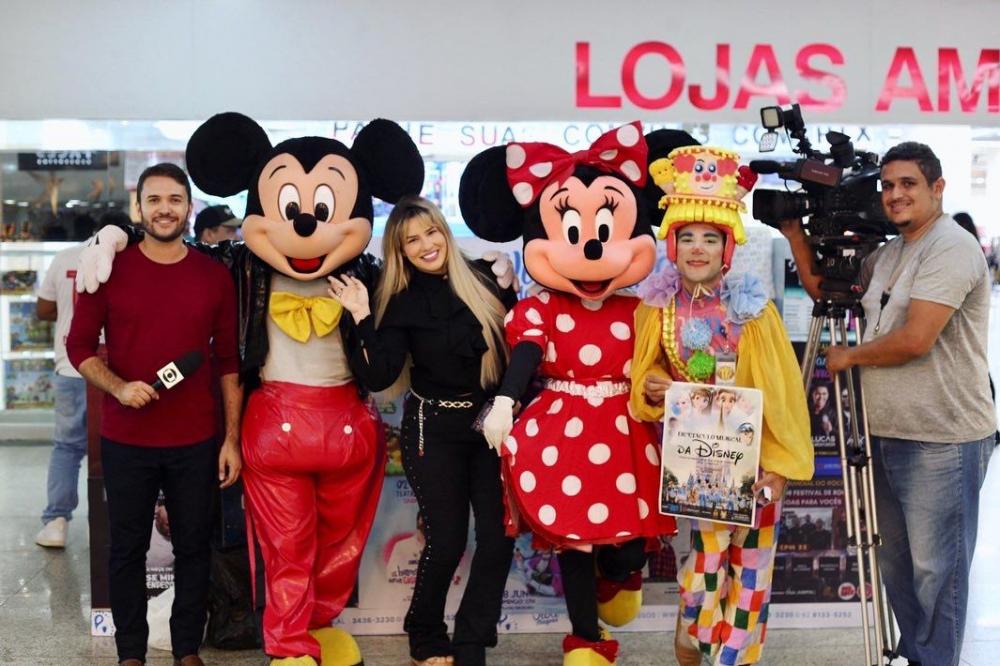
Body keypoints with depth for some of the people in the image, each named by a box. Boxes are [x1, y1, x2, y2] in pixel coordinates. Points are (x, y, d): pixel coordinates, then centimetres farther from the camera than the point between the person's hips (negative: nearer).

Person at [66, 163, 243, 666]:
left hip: (196, 442, 1)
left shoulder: (215, 276, 1)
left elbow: (229, 361, 4)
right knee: (128, 548, 10)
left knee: (193, 546, 10)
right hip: (125, 441, -1)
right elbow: (79, 346, 2)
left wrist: (232, 438, 1)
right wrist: (118, 387, -17)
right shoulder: (109, 268, -2)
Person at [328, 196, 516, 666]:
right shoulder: (401, 302, -5)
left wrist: (512, 286, -8)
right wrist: (363, 319, -21)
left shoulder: (483, 278, 0)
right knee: (446, 542, 1)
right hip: (435, 431, -2)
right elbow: (378, 378, -14)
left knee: (498, 537, 0)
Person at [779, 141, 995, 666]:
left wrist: (849, 356, -8)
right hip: (889, 432, 9)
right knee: (895, 561, 19)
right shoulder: (887, 253, 14)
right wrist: (796, 234, 7)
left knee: (934, 566, 0)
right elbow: (823, 289, 20)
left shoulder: (952, 247, -15)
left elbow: (914, 340, -23)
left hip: (942, 440, -9)